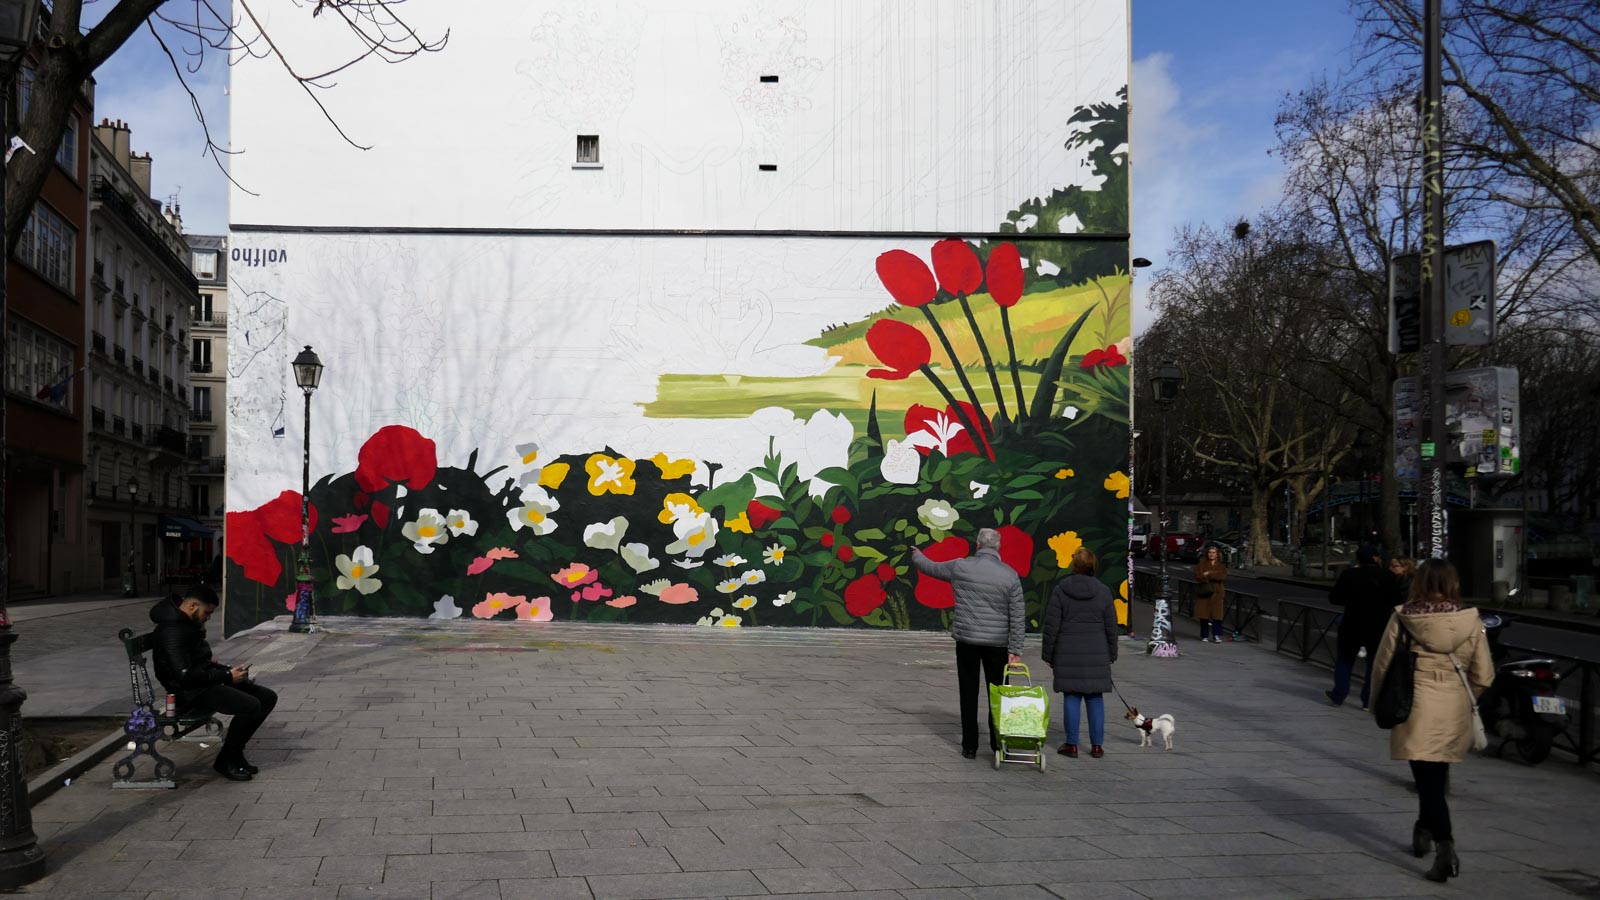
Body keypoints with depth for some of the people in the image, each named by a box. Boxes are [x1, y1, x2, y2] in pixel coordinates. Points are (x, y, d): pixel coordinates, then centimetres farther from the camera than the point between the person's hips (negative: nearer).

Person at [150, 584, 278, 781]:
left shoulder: (188, 623, 14)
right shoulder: (172, 630, -20)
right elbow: (186, 676, -26)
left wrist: (228, 670, 8)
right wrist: (227, 676, -19)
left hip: (207, 682, 11)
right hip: (190, 693, -11)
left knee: (268, 698, 3)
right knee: (250, 705, -28)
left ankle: (234, 752, 9)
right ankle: (226, 761, -8)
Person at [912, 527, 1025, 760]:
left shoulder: (960, 567, -3)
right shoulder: (1010, 575, -3)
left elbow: (931, 568, 16)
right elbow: (1018, 616, -5)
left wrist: (916, 557, 38)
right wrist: (1015, 651, -2)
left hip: (967, 639, 0)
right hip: (997, 642, 0)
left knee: (969, 694, 6)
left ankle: (969, 745, 8)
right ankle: (998, 744, 13)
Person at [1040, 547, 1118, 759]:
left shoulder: (1060, 590, -4)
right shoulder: (1102, 591, 1)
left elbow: (1051, 626, -3)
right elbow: (1111, 628, 5)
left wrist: (1049, 654, 6)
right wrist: (1111, 655, 15)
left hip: (1068, 654, -1)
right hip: (1097, 654, 1)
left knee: (1072, 697, 2)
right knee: (1095, 698, 7)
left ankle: (1072, 744, 4)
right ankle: (1097, 745, 9)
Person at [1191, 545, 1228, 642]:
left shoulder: (1221, 566, 11)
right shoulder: (1202, 564, 7)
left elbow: (1223, 576, -8)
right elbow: (1197, 576, -8)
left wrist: (1209, 574, -14)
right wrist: (1214, 577, -15)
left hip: (1216, 593, 1)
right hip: (1203, 592, -1)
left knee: (1216, 614, -6)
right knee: (1204, 615, -1)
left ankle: (1217, 635, -5)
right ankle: (1204, 636, 7)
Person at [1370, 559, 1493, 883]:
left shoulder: (1403, 618, -8)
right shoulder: (1470, 621, -4)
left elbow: (1382, 666, -2)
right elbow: (1484, 675, 1)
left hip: (1417, 708, -3)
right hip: (1455, 711, 3)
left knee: (1428, 780, 1)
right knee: (1436, 777, 22)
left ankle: (1445, 847, -13)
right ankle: (1424, 831, 38)